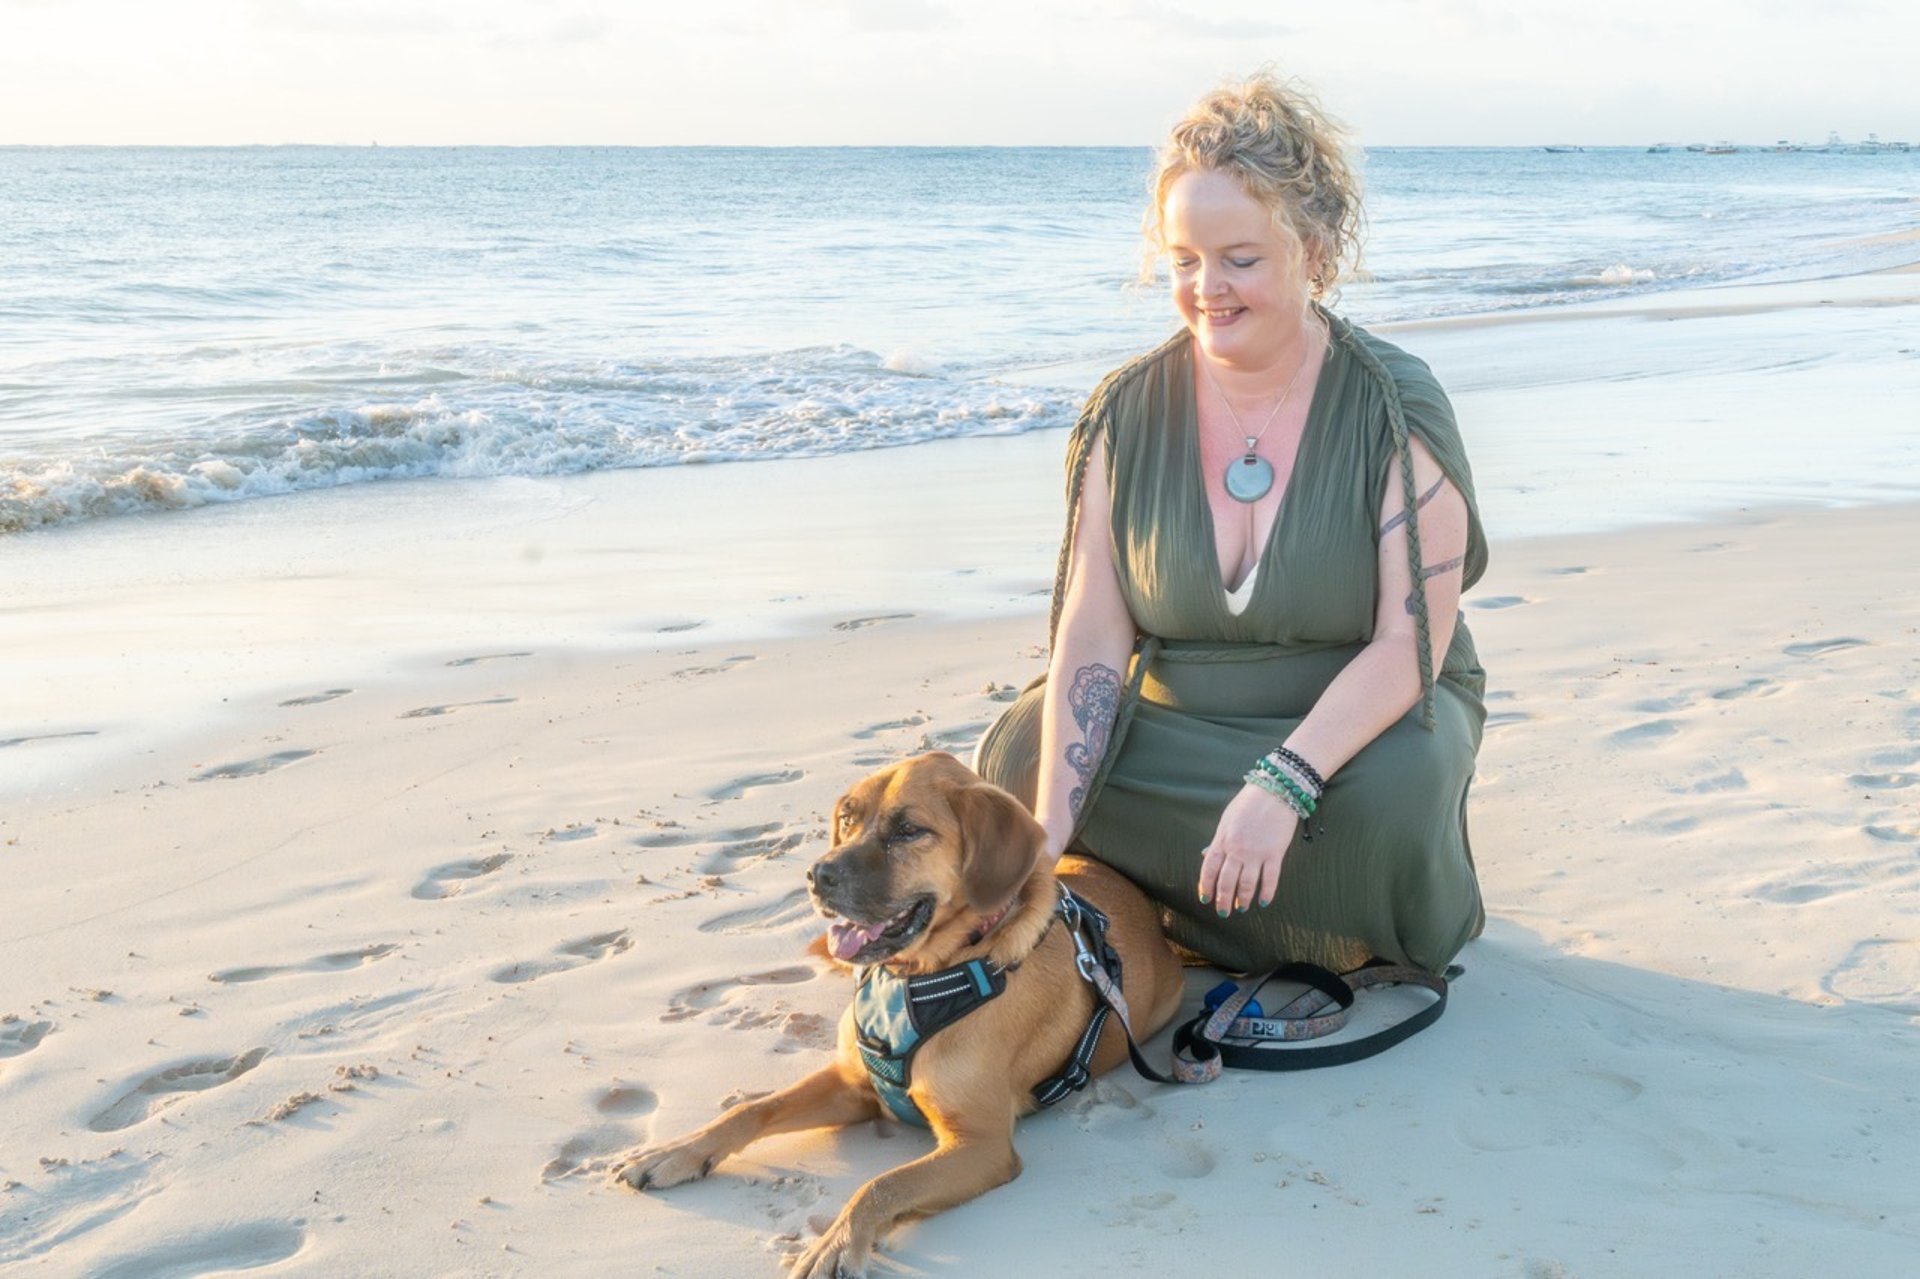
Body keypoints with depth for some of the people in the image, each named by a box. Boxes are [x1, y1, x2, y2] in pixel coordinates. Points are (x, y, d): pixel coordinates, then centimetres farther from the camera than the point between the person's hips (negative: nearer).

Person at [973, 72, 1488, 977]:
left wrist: (1283, 785, -34)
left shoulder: (1395, 409, -13)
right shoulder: (1126, 416, -5)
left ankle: (1394, 944, 1)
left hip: (1362, 718, -2)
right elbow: (1093, 638, -11)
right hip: (1176, 725, 3)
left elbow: (1410, 643, -19)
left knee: (1387, 792, -35)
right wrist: (1048, 837, -24)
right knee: (1017, 761, -22)